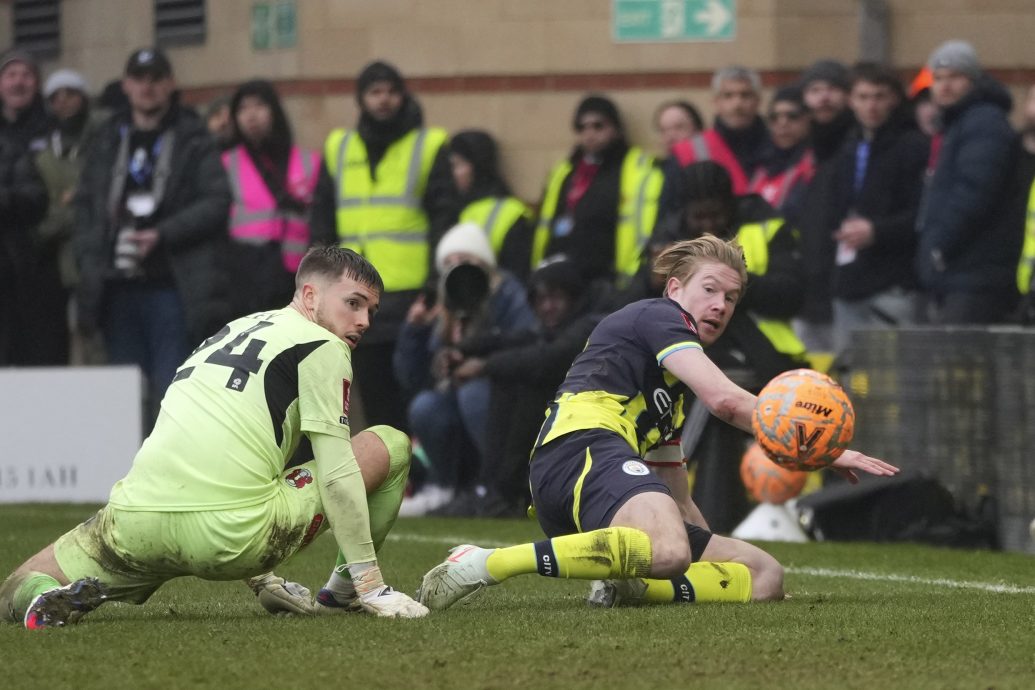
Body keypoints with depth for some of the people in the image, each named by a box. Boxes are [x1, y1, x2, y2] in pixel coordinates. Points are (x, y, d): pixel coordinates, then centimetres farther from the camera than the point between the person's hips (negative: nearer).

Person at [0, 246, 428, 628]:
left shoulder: (238, 328, 31)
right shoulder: (323, 347, 5)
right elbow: (336, 474, -3)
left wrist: (257, 576, 45)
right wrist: (369, 579, 3)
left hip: (134, 527, 6)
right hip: (232, 536, -6)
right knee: (391, 444, 12)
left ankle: (44, 599, -8)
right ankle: (348, 590, 22)